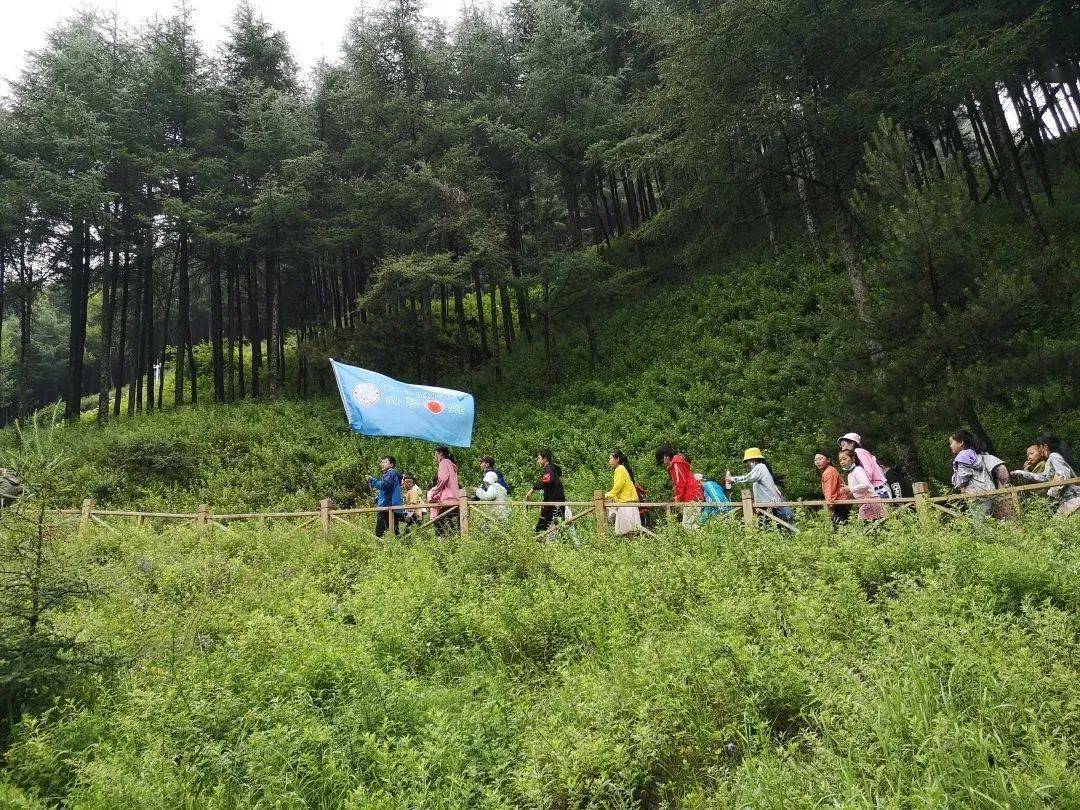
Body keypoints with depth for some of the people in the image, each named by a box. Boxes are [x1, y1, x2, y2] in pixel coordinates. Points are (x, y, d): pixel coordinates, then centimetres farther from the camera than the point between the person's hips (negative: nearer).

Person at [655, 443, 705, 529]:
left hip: (691, 498, -10)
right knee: (694, 524, 7)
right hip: (695, 496, 10)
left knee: (688, 525, -12)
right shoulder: (679, 460, 21)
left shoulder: (676, 463, -9)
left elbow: (681, 482, -16)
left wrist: (677, 499, -8)